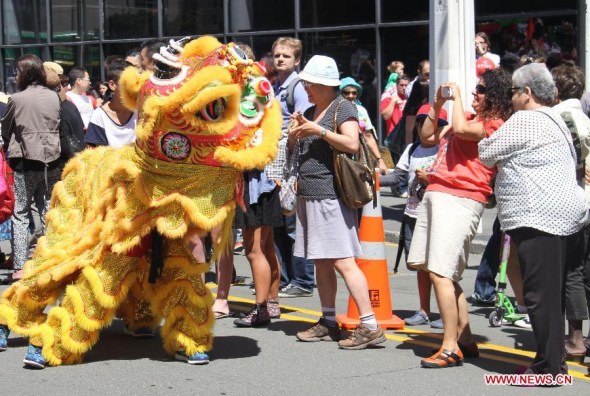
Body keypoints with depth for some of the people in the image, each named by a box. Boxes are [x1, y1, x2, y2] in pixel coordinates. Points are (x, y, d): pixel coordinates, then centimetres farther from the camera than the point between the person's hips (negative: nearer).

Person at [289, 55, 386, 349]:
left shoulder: (343, 108, -6)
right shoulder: (310, 112, 19)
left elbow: (352, 143, -21)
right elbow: (292, 148, 24)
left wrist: (319, 130, -18)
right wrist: (295, 133, 3)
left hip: (332, 196, -9)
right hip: (308, 197, 9)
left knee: (343, 262, -14)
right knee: (321, 262, 12)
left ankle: (370, 327, -15)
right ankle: (329, 322, 19)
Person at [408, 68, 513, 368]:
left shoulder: (493, 124, -6)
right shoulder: (471, 120, 22)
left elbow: (461, 130, -24)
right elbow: (428, 135, 30)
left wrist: (457, 97, -8)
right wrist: (437, 103, 18)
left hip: (459, 200, -10)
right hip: (437, 194, 10)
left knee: (440, 272, -15)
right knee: (441, 272, 11)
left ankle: (451, 348, -11)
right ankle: (465, 341, 18)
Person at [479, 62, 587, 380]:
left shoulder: (525, 121, -10)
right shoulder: (553, 119, 21)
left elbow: (487, 154, -2)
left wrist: (487, 140, 17)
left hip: (538, 219, -10)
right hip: (559, 217, 10)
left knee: (540, 295, -7)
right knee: (551, 294, 13)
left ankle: (549, 366, -6)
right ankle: (553, 362, 18)